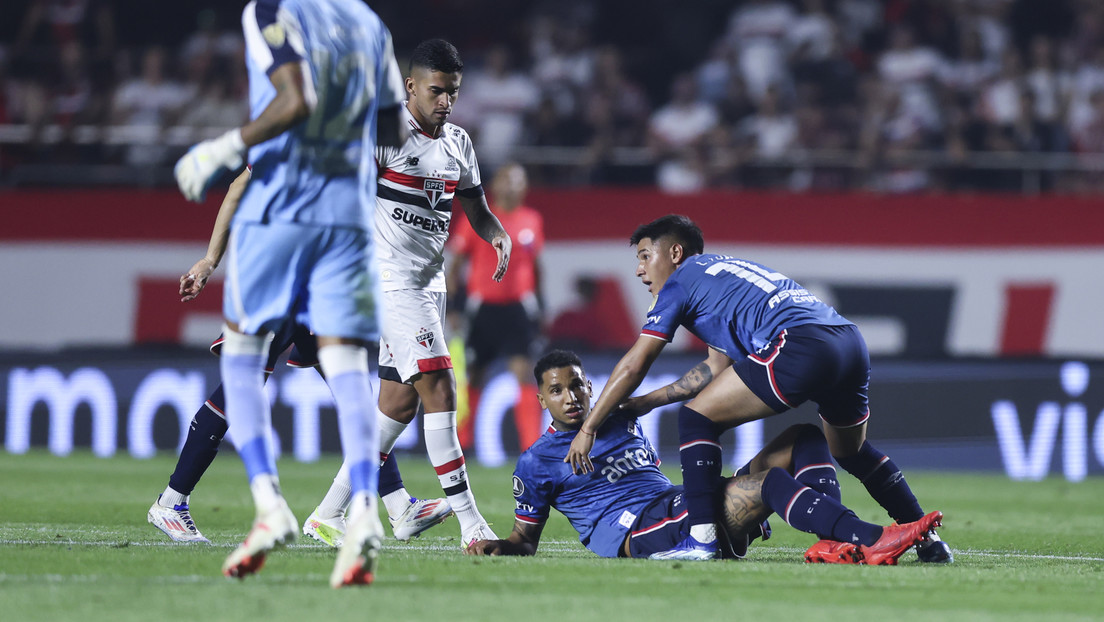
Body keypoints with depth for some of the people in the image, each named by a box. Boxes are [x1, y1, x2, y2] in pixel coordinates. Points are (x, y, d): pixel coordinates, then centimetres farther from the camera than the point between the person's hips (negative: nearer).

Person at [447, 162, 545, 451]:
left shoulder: (532, 221, 8)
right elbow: (456, 262, 3)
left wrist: (539, 307, 19)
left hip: (519, 306, 1)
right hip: (483, 306, -1)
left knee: (524, 373, -11)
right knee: (473, 375, 5)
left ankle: (532, 445, -14)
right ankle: (461, 438, 20)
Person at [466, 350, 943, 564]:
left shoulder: (624, 421, 28)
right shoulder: (536, 463, 11)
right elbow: (526, 537, 14)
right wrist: (497, 546, -5)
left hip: (685, 507, 8)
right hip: (635, 532, -8)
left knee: (804, 439, -5)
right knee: (769, 480, -30)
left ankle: (835, 544, -32)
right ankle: (870, 540, -47)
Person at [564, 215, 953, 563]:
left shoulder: (680, 282, 12)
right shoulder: (723, 271, 35)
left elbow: (633, 366, 11)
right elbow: (717, 368, 40)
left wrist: (588, 429, 17)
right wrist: (649, 401, 41)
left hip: (800, 345, -9)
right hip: (852, 343, 9)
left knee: (697, 417, 3)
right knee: (854, 452, 30)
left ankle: (701, 538, -6)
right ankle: (928, 542, 30)